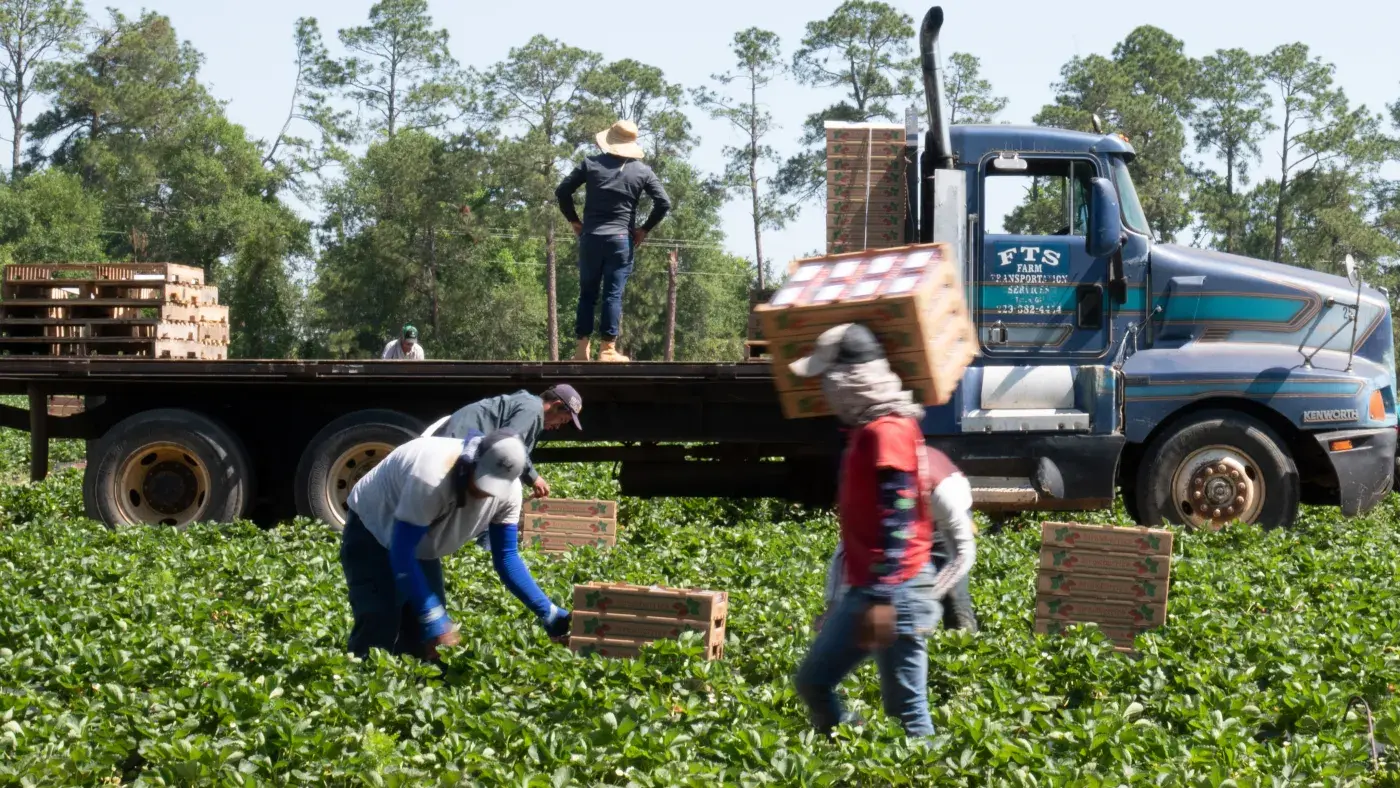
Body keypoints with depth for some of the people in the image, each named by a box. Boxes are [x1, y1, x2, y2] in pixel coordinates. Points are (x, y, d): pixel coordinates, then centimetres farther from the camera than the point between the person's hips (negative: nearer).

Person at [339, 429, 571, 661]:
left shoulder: (508, 490, -21)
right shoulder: (432, 477, -42)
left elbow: (506, 557, -11)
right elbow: (401, 553, -38)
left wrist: (547, 612, -19)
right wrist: (433, 618, -42)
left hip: (420, 547, 6)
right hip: (372, 536, -6)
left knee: (424, 644, 0)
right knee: (380, 626, -20)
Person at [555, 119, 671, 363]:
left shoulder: (591, 164, 3)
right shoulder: (642, 171, 2)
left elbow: (562, 191, 1)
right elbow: (664, 203, -2)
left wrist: (574, 221, 11)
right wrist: (644, 229, 6)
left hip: (591, 237, 1)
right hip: (622, 239, -1)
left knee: (587, 293, 9)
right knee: (613, 295, -2)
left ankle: (582, 348, 4)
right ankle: (608, 350, -6)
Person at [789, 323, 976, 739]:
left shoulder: (887, 432, -15)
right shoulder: (867, 428, 14)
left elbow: (897, 522, -22)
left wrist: (881, 600, -26)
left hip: (895, 593, -10)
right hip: (865, 591, 10)